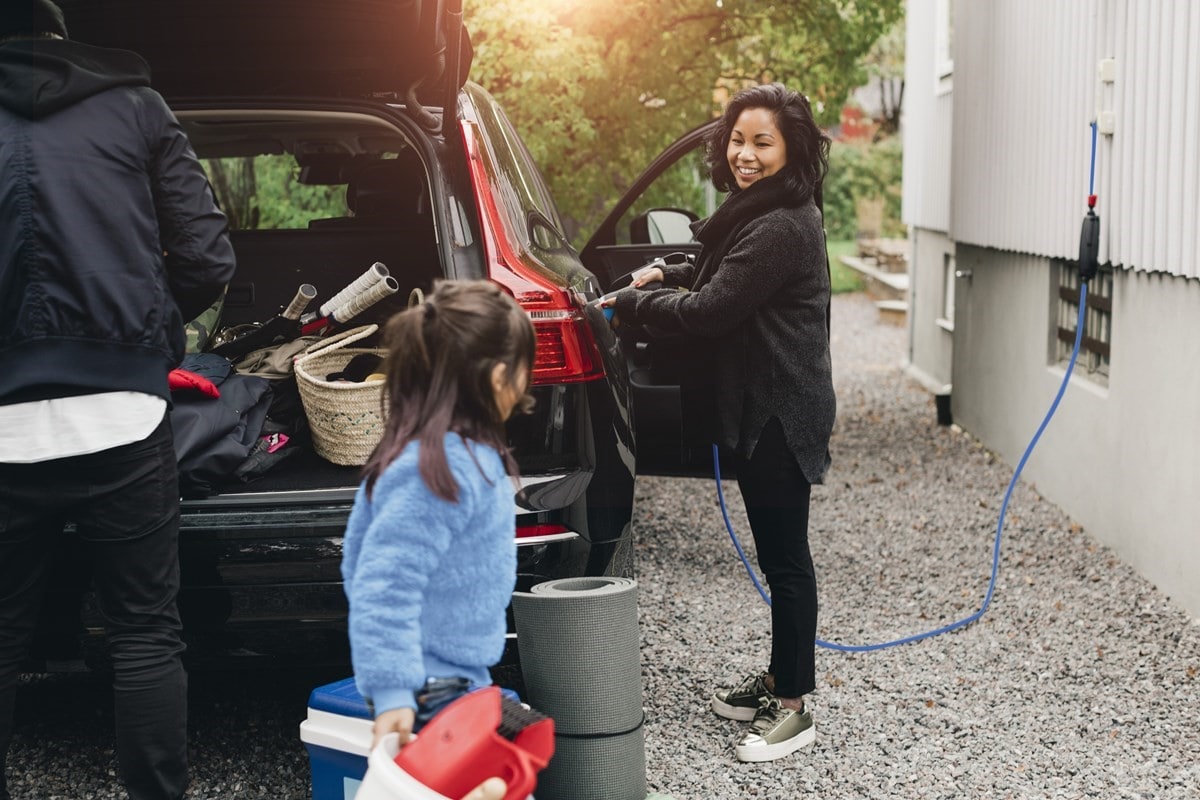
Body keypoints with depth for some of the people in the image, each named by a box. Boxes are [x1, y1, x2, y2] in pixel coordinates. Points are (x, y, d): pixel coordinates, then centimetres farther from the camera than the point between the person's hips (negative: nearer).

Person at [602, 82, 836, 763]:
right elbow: (724, 276, 33)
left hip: (780, 414, -11)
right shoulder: (757, 212, 13)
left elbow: (711, 311, -22)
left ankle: (793, 707, 7)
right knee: (777, 551, 18)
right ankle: (779, 680, 31)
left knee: (785, 555, -2)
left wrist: (628, 305, -9)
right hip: (760, 406, 11)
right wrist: (669, 274, 18)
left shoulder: (781, 228, -22)